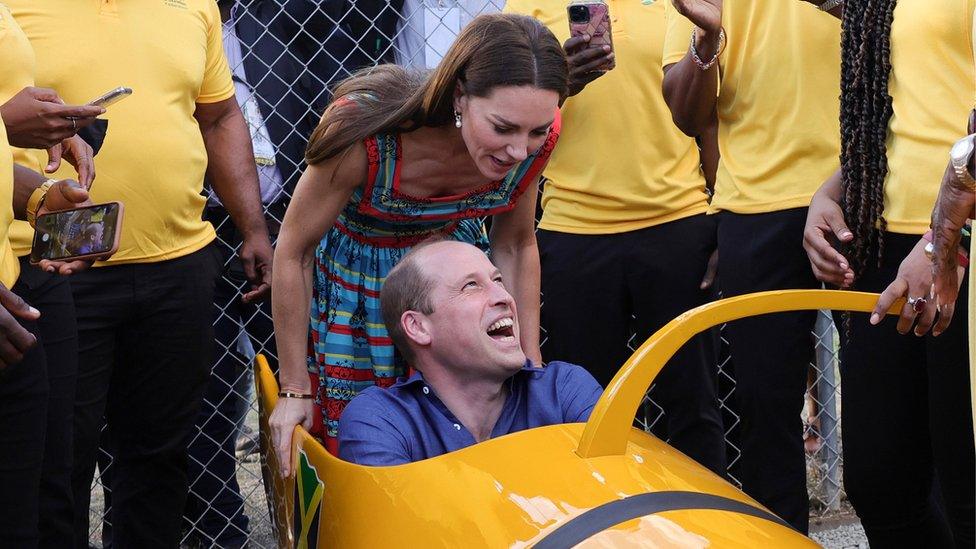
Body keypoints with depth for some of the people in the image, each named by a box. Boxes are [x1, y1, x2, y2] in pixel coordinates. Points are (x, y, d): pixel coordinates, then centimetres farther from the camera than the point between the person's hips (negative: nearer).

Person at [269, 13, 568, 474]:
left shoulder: (535, 139, -25)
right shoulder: (368, 132, -37)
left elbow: (515, 246, -3)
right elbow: (294, 249, -21)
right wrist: (295, 389, -14)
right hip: (354, 283, -3)